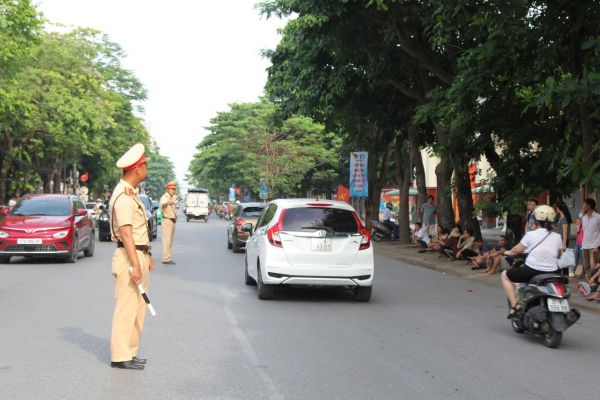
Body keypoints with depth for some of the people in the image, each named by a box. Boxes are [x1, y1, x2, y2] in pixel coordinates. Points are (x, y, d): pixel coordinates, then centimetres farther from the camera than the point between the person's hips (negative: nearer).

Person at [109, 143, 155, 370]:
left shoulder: (131, 194, 16)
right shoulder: (123, 196, -16)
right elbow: (126, 233, -23)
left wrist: (146, 255, 24)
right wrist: (135, 265, -26)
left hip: (139, 256, 10)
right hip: (129, 258, -10)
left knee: (138, 308, 14)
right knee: (126, 308, -6)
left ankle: (130, 352, 21)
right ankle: (120, 356, -1)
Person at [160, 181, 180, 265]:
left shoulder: (172, 197, 11)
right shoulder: (164, 197, -18)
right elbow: (163, 205, -43)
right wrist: (168, 203, -63)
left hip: (173, 221, 10)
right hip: (167, 221, -10)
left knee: (170, 241, 13)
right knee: (167, 240, -13)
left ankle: (167, 257, 19)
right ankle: (166, 259, -14)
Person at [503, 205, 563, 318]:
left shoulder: (531, 235, -7)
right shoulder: (557, 237, 3)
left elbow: (517, 250, 2)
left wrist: (508, 253, 23)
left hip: (532, 270, -5)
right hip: (552, 272, 5)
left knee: (505, 275, 15)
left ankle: (514, 306, 2)